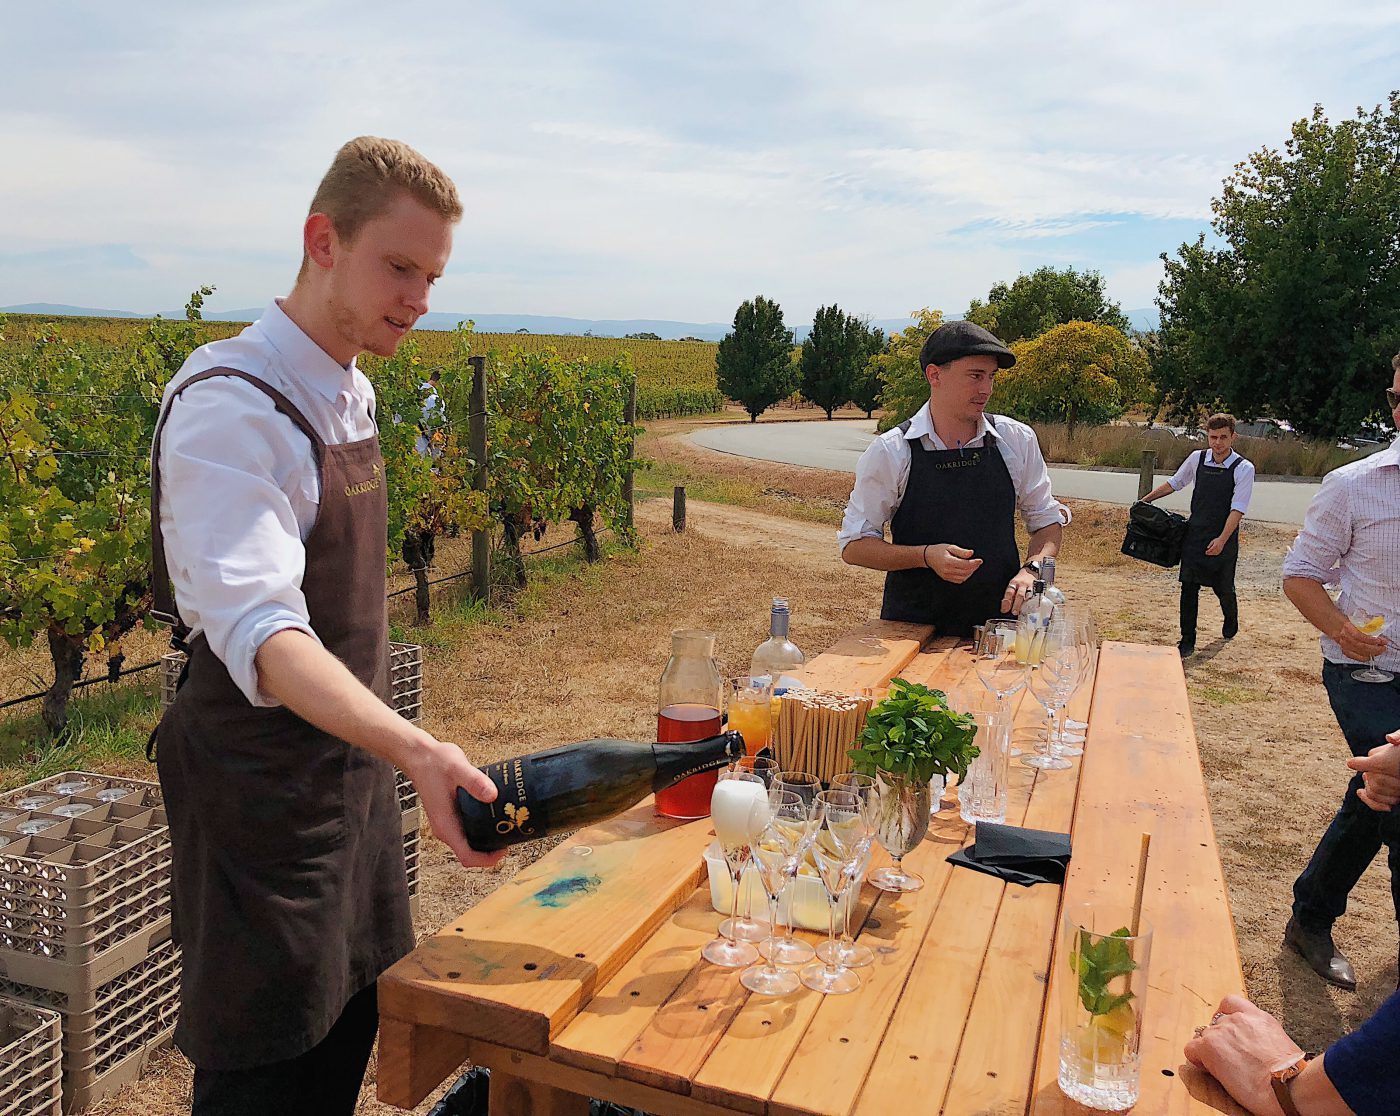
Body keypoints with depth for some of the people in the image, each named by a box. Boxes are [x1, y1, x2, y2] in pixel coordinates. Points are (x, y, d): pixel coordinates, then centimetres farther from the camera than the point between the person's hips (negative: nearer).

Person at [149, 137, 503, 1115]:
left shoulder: (352, 393, 7)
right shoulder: (230, 404, -21)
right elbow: (258, 631, -34)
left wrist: (396, 754, 14)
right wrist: (417, 751, -48)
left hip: (356, 766, 8)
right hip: (261, 791, -8)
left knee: (349, 1034, 20)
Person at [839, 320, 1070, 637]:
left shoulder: (1017, 440, 3)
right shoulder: (890, 452, -5)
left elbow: (1047, 521, 13)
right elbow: (853, 546, -3)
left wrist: (1031, 571, -7)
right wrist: (926, 556, -17)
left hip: (999, 620, 2)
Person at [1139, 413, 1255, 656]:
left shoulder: (1243, 469, -11)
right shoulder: (1197, 459, 0)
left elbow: (1238, 508, -15)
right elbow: (1174, 483, 17)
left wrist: (1222, 539, -23)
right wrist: (1146, 499, 19)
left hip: (1223, 538, -2)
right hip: (1195, 534, 2)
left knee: (1223, 587, 11)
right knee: (1189, 586, -2)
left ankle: (1231, 621, 44)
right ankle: (1187, 641, 6)